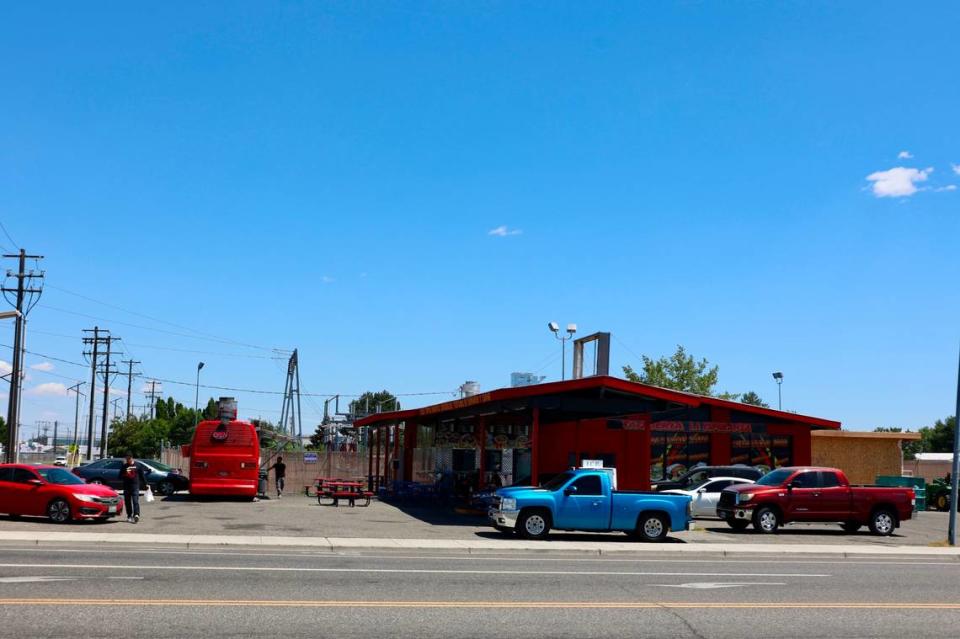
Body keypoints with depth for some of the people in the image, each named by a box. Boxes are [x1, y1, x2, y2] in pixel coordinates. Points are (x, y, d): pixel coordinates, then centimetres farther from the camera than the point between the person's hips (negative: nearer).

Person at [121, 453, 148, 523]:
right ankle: (129, 516, 15)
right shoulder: (124, 466, 10)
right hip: (126, 487, 3)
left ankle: (136, 515, -28)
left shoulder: (137, 466, 5)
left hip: (135, 486, -3)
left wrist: (145, 484, 9)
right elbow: (120, 476, 8)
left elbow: (142, 475, 10)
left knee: (135, 501, -15)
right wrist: (125, 474, -13)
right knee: (127, 502, 6)